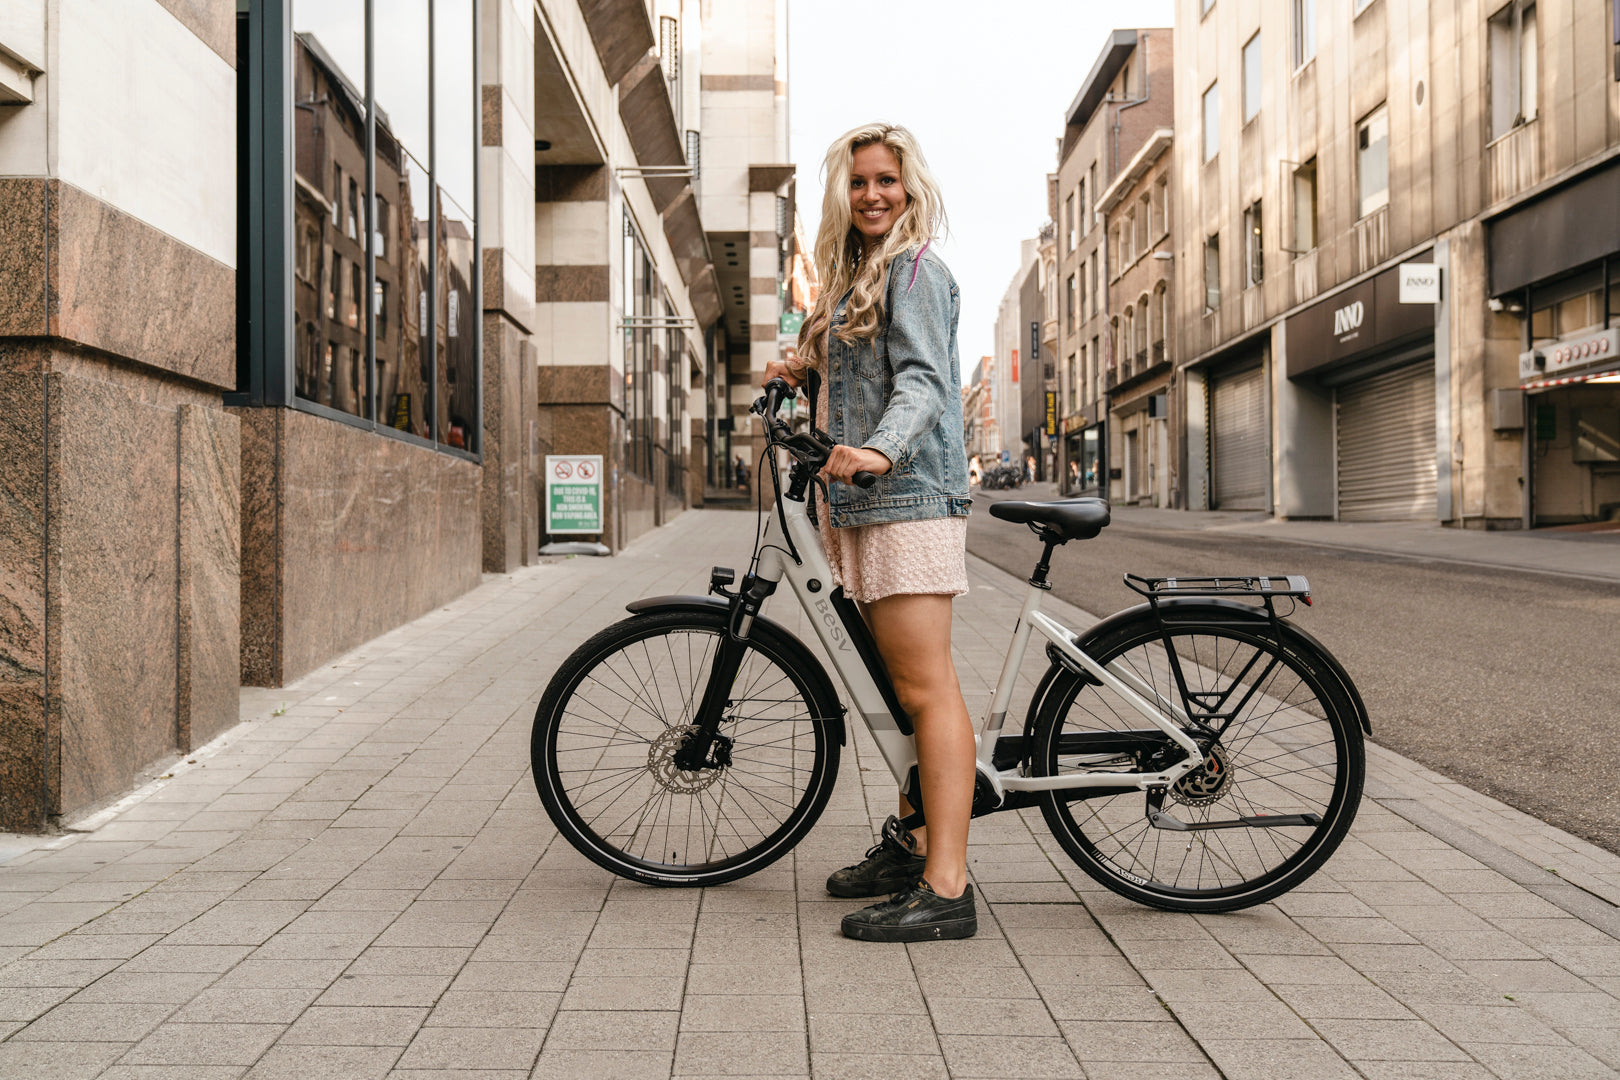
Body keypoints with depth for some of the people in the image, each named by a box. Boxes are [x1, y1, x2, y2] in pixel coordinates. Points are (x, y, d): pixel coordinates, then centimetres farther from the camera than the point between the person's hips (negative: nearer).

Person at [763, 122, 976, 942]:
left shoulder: (915, 270, -4)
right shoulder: (857, 276, 25)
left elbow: (922, 380, -18)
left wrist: (879, 450, -36)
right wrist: (807, 376, 10)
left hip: (907, 498, -10)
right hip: (866, 504, 10)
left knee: (926, 691, -12)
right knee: (907, 689, 14)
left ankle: (946, 889, -10)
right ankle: (914, 844, 24)